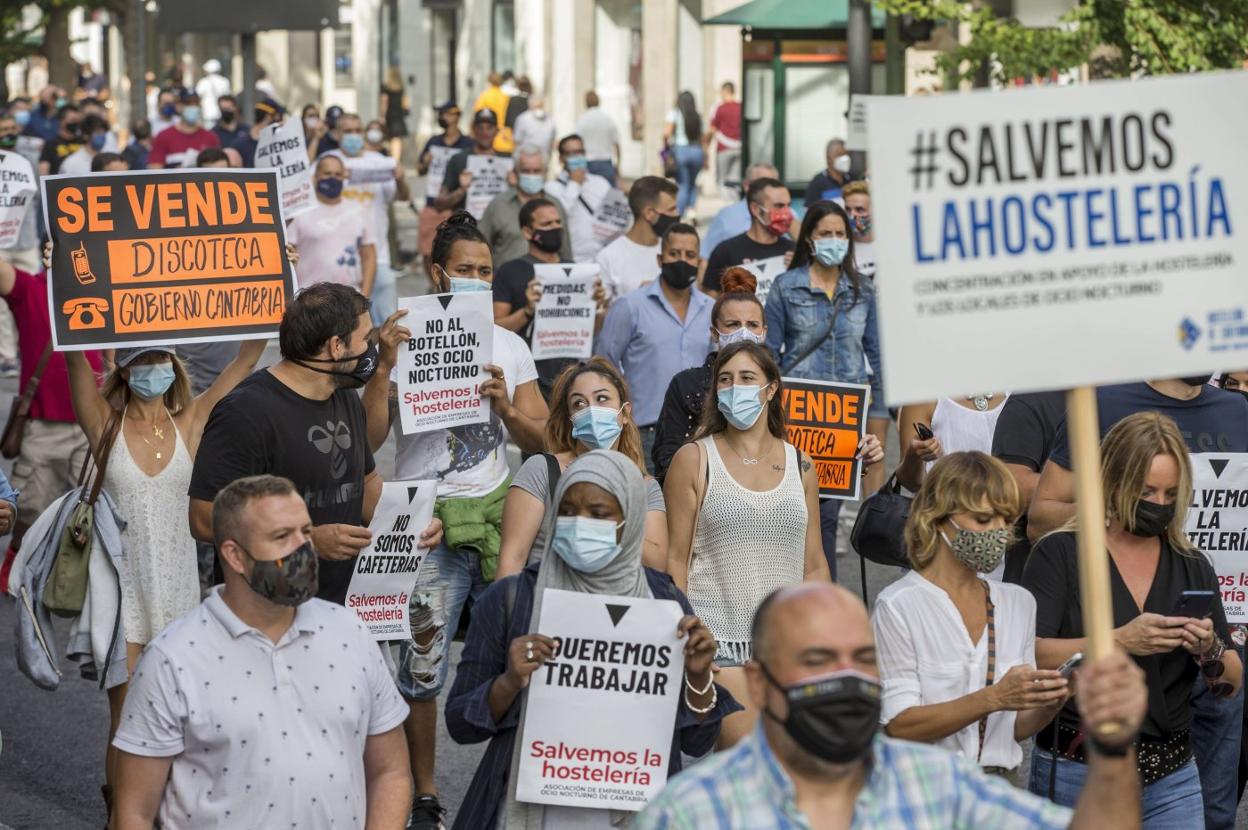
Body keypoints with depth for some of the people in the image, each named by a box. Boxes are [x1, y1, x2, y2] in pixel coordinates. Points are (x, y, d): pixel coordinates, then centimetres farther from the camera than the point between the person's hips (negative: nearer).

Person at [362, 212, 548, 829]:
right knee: (421, 665, -1)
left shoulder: (509, 345, 10)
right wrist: (384, 366, -20)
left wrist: (506, 407, -10)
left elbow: (539, 442, 8)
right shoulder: (406, 341, -3)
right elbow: (368, 439, -11)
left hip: (498, 514, 4)